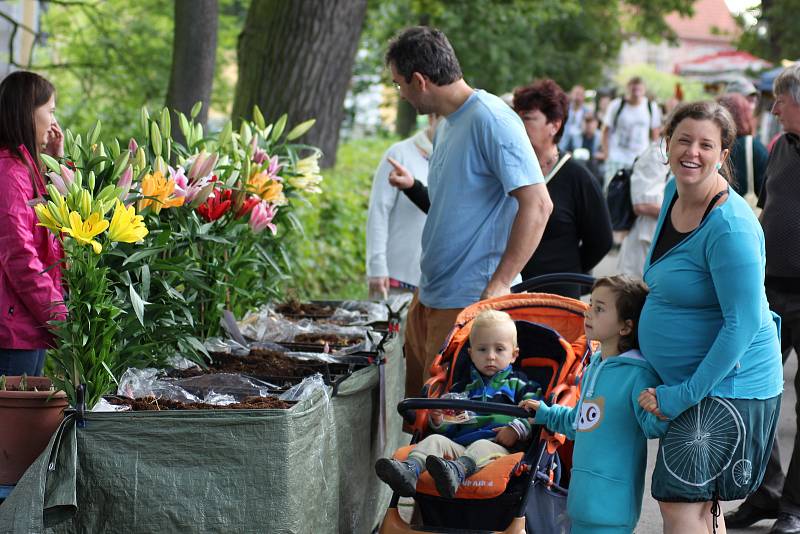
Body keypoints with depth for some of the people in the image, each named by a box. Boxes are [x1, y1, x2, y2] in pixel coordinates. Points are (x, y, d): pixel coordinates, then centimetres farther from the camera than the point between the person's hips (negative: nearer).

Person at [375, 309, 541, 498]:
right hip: (459, 445, 4)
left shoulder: (519, 384, 20)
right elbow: (449, 429, 27)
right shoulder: (463, 388, 29)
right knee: (434, 440, -20)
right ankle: (410, 471, -50)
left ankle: (457, 471, -68)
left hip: (498, 445, -4)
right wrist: (438, 420, 4)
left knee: (481, 447, -35)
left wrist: (516, 430, -11)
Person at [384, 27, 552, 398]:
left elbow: (537, 204, -23)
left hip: (468, 300, -10)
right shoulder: (446, 123, 14)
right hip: (428, 295, 10)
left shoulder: (490, 120, -17)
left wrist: (498, 285, -23)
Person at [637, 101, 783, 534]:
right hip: (684, 380, 9)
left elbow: (743, 323, -24)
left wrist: (683, 396, -21)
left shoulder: (730, 226, -22)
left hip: (727, 383, -9)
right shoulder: (674, 193, 6)